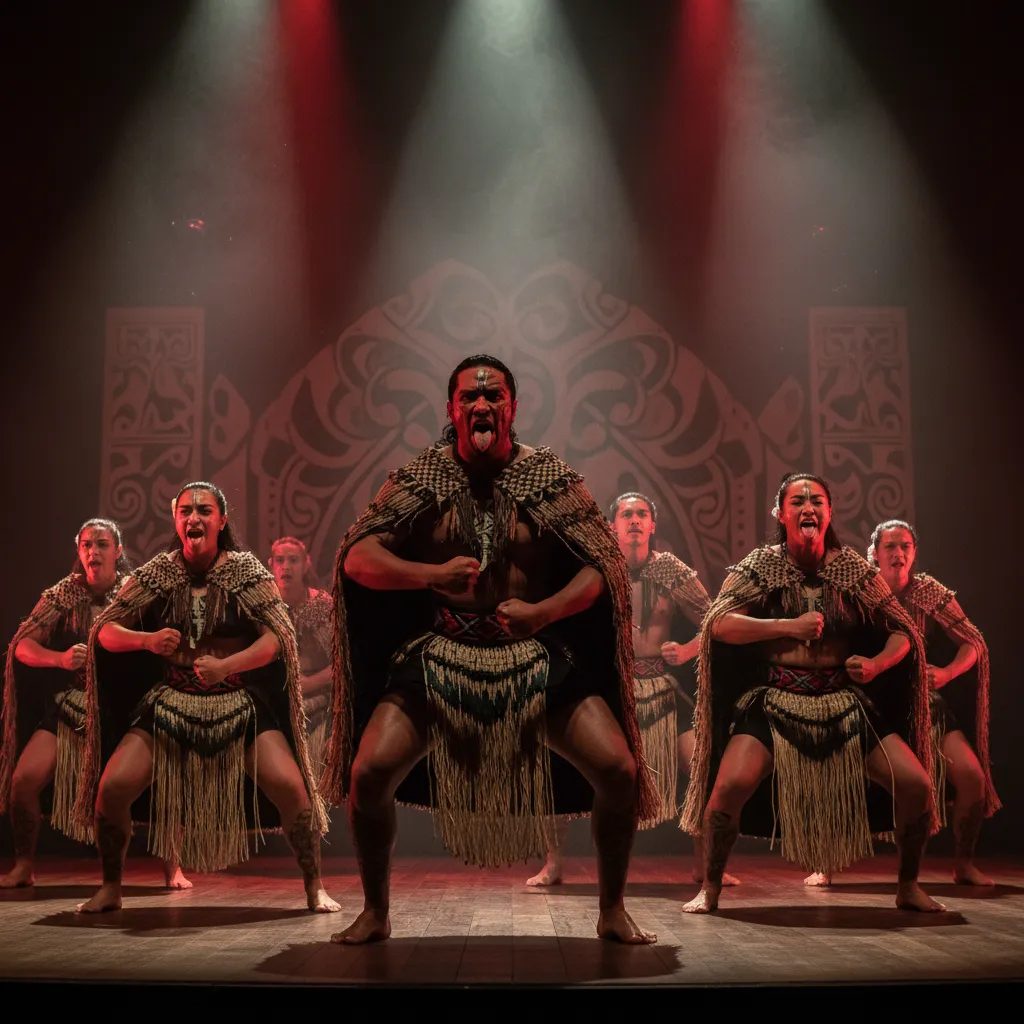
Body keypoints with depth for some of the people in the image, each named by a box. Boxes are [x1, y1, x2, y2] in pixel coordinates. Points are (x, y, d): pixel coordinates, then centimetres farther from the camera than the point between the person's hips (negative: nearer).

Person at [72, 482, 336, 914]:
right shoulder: (156, 573, 1)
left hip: (240, 703, -2)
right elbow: (104, 632, 3)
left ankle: (314, 886, 2)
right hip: (170, 702, 2)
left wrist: (226, 665, -26)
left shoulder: (246, 570, -4)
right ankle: (110, 888, 14)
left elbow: (279, 636, -11)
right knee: (112, 787, -12)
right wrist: (147, 640, -18)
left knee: (290, 786, -20)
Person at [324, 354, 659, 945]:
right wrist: (432, 574, -23)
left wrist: (546, 611, -22)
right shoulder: (420, 478, 1)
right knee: (368, 773, -14)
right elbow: (357, 559, -6)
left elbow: (604, 564, -3)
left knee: (620, 770, -13)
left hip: (539, 657, 0)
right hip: (440, 656, 1)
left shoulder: (550, 477, 0)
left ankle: (613, 911, 13)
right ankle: (376, 913, 12)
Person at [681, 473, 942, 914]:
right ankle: (710, 889, -2)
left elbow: (902, 632, 8)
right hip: (775, 701, -2)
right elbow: (719, 623, -13)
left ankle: (908, 887, 17)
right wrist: (789, 625, -21)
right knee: (731, 785, -25)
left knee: (916, 784, -9)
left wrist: (876, 663, -13)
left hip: (846, 702, 3)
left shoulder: (854, 568, 3)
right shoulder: (761, 564, -2)